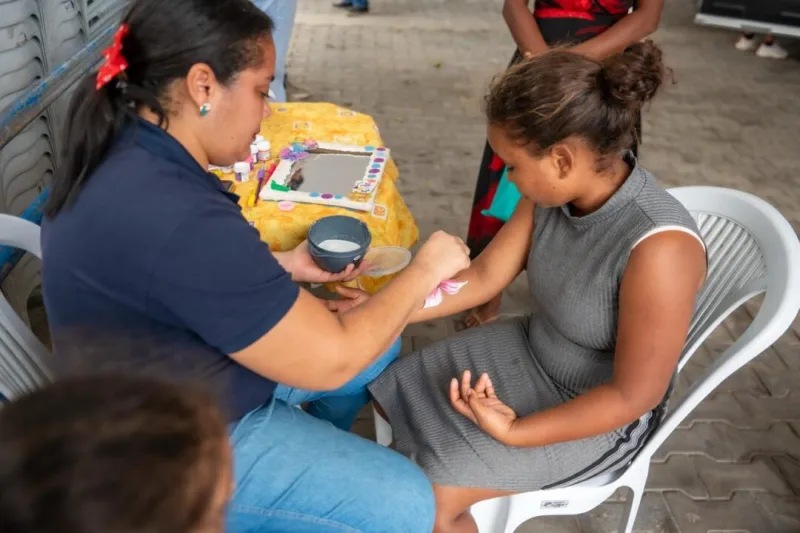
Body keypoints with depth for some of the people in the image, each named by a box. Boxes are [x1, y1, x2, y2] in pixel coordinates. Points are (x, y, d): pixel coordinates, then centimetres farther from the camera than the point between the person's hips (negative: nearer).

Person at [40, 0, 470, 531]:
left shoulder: (132, 155, -6)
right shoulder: (177, 218, -36)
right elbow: (330, 360, -27)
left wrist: (284, 267, 0)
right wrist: (424, 270, -13)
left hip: (178, 384, 9)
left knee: (380, 341, 17)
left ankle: (318, 457, 38)